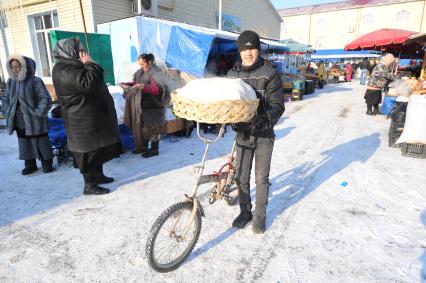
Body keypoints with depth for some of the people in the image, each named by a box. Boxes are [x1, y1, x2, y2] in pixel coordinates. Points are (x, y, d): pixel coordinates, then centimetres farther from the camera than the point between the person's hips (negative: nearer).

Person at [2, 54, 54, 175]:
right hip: (19, 122, 6)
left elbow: (46, 99, -15)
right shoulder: (11, 81, 7)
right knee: (25, 144, 15)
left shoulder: (35, 81, -12)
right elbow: (5, 98, 18)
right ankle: (30, 165, 28)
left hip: (34, 121, -6)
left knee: (41, 143, 5)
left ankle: (47, 164, 20)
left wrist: (38, 113, -17)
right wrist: (8, 112, 6)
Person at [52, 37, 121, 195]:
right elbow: (89, 83, -31)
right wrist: (90, 63, -19)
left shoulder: (72, 66, 16)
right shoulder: (64, 69, -19)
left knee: (99, 148, 20)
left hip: (93, 117, 11)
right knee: (88, 152, -1)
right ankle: (90, 185, 12)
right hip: (84, 121, -11)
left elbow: (94, 85, 22)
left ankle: (98, 175, 35)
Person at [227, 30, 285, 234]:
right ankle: (245, 212, 32)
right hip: (242, 133, 4)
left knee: (261, 178, 8)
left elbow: (277, 105, -13)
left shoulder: (269, 74, -8)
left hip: (264, 134, -3)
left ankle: (260, 215, 28)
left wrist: (265, 119, -31)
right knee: (241, 177, 11)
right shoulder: (233, 74, 4)